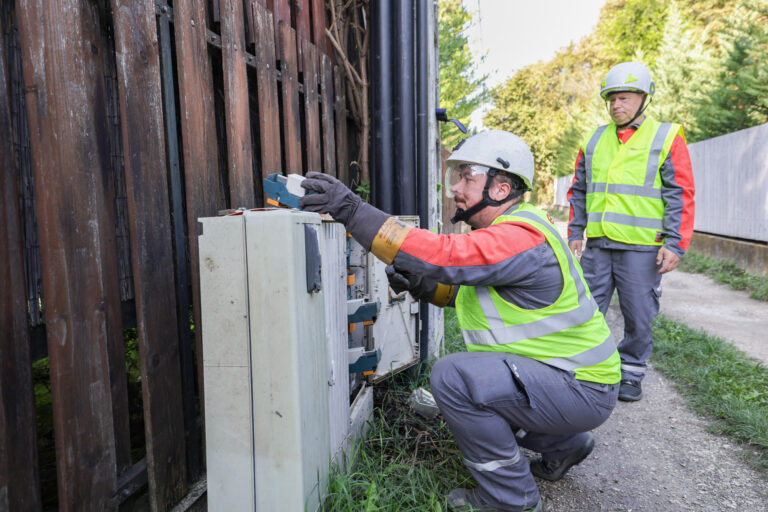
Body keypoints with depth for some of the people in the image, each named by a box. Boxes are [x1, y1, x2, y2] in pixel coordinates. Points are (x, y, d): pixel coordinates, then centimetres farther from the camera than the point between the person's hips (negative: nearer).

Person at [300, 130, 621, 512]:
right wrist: (418, 284, -7)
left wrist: (354, 211, -37)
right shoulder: (502, 230, 9)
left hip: (581, 390, -10)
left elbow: (445, 255, -37)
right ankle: (563, 445, 28)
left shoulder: (520, 238, -25)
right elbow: (465, 290, 13)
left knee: (452, 377, -23)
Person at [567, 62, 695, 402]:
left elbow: (681, 195, -2)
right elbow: (578, 191, 18)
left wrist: (675, 244, -9)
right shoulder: (594, 140, 13)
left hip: (641, 247, -3)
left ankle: (631, 374, 23)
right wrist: (575, 232, 11)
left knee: (638, 316, 5)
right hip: (597, 245, 3)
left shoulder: (666, 138, 2)